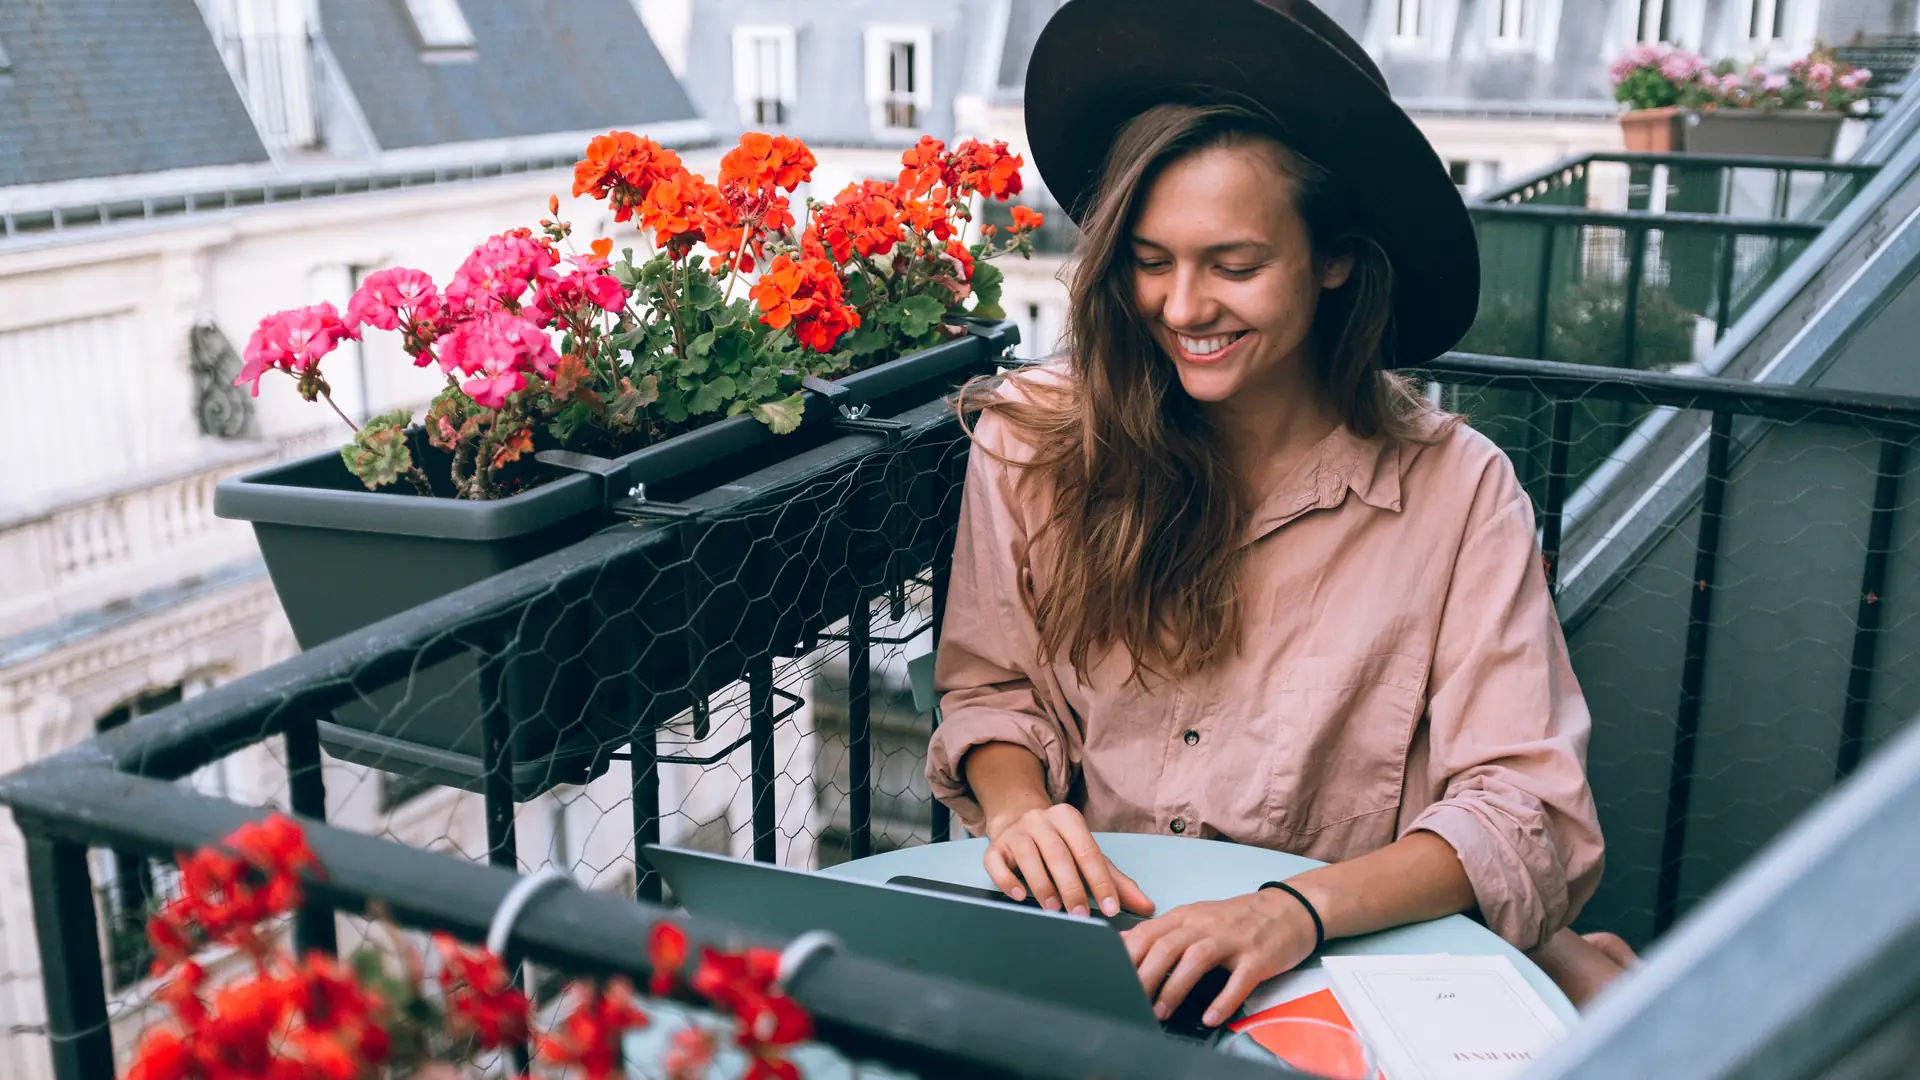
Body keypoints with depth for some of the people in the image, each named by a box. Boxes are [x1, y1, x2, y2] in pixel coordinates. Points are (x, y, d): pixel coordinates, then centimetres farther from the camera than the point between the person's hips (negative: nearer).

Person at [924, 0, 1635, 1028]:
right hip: (1089, 935, 1)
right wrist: (1016, 805, -15)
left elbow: (1525, 807, -12)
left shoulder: (1456, 490, -10)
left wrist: (1302, 910, -29)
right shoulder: (1029, 441, -4)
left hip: (1352, 971, 0)